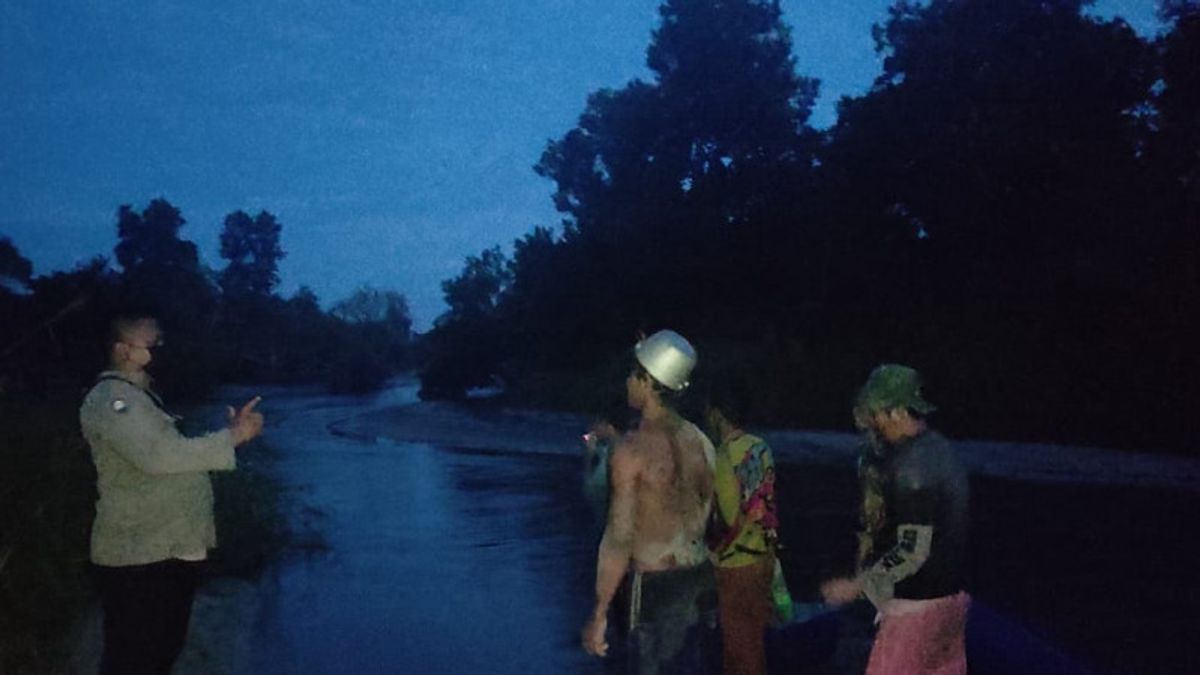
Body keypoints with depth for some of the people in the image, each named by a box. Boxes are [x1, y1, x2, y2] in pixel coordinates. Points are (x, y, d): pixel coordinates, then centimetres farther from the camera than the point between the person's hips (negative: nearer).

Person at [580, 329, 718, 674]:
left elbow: (619, 537, -18)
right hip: (701, 580, 7)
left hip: (656, 587, -7)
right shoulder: (700, 440, 4)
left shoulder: (633, 448, -16)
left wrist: (599, 614, -13)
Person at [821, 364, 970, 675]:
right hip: (949, 596, 10)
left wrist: (856, 585, -17)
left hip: (917, 606, -10)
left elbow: (912, 552, -24)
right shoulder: (937, 448, 8)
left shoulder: (913, 467, -23)